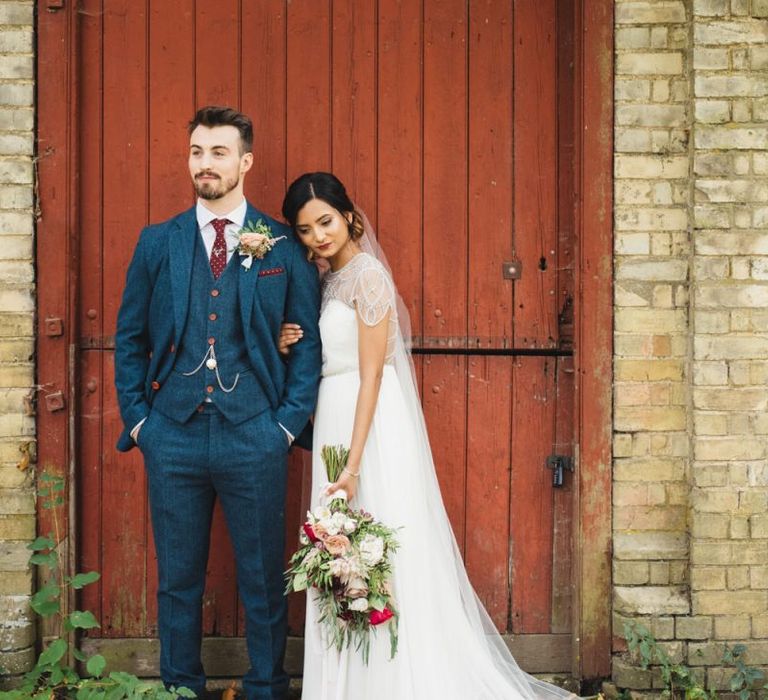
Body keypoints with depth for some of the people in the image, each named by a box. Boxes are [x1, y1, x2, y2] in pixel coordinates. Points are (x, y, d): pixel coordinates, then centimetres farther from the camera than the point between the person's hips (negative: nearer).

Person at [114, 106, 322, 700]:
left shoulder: (284, 246, 2)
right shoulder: (157, 243, 7)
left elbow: (308, 340, 4)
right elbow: (129, 337, 11)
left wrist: (290, 420, -3)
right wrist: (137, 417, 3)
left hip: (254, 435, -1)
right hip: (173, 435, 2)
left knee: (264, 582, 7)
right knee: (178, 581, 11)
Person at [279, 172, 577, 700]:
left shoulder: (366, 273, -10)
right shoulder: (327, 280, 15)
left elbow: (371, 375, -16)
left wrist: (353, 465, -21)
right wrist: (292, 348, -1)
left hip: (373, 428, -9)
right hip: (334, 425, 9)